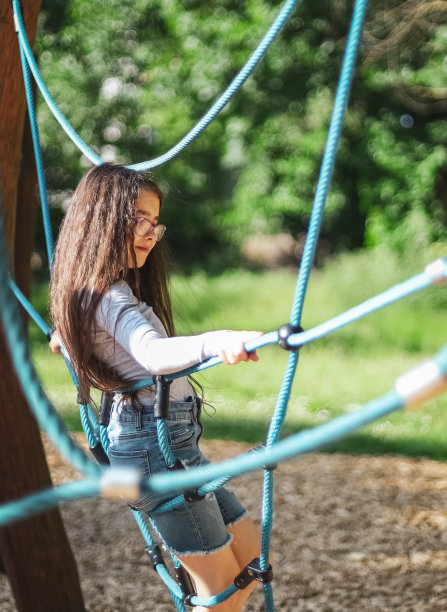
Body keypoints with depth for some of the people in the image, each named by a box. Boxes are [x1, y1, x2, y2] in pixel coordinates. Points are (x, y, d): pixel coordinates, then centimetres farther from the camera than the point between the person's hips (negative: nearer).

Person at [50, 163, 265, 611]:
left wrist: (67, 338, 61)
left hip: (174, 439, 10)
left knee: (249, 551, 14)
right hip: (154, 442, -10)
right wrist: (216, 342, -56)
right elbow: (154, 353, -39)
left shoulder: (109, 291, 14)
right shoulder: (110, 296, -17)